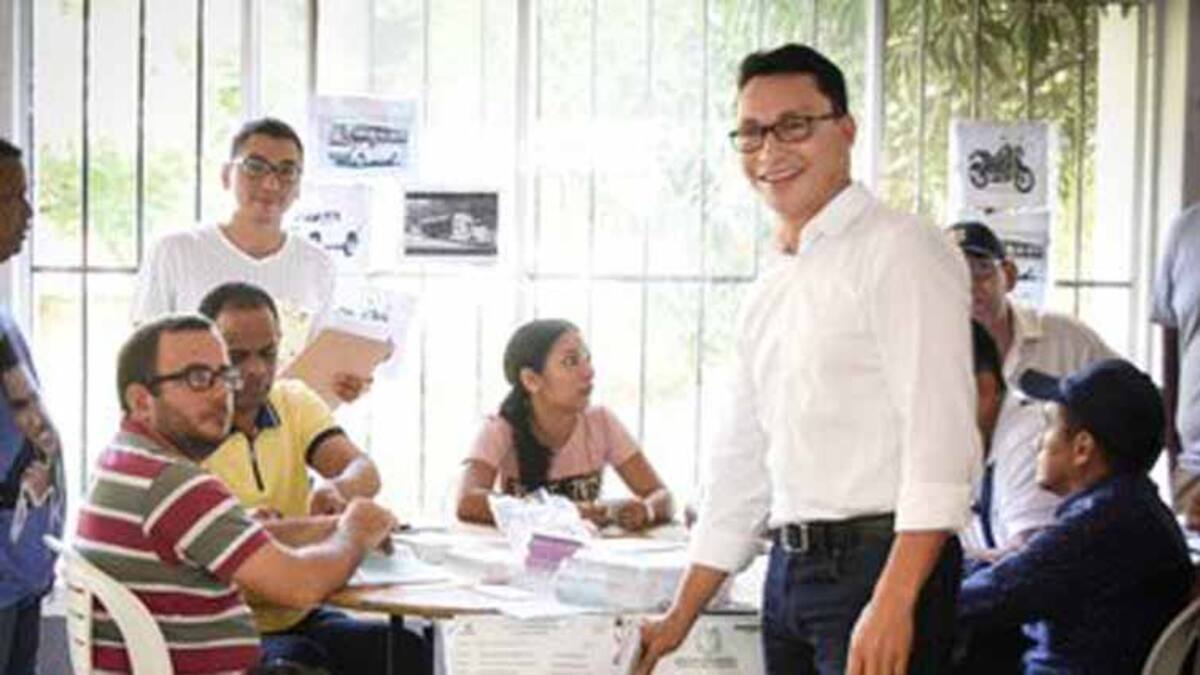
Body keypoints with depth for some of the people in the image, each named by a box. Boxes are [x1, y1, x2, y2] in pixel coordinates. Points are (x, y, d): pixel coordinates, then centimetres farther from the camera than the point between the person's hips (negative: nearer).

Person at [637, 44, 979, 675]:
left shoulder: (900, 252, -8)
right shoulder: (767, 292, 16)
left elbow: (941, 440, -16)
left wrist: (892, 605, -23)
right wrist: (680, 619, 21)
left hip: (885, 567, -8)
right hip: (790, 571, 8)